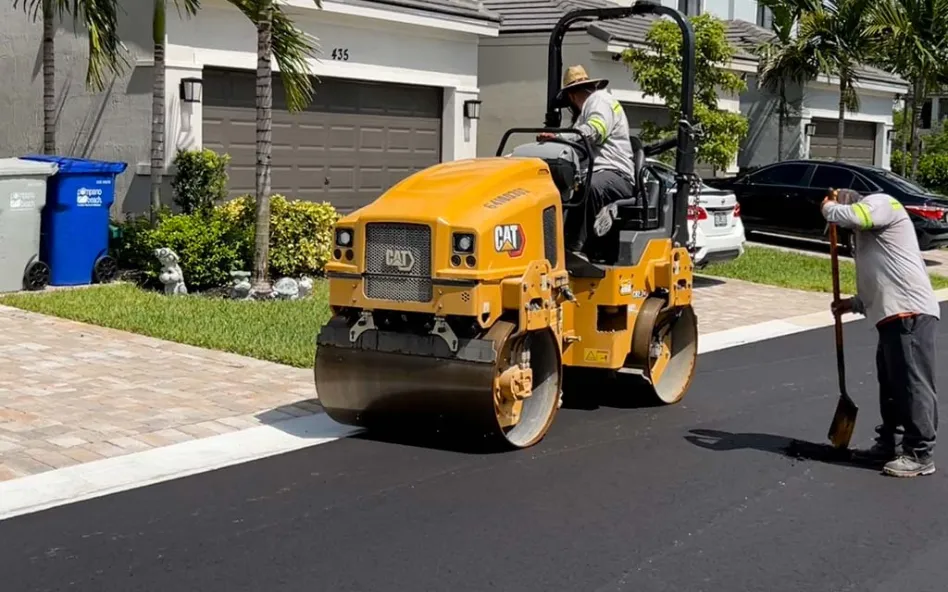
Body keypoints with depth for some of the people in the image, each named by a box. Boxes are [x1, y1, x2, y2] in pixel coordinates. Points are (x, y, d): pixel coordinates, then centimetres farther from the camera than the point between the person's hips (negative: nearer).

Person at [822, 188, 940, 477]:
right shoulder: (867, 235, 27)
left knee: (914, 384, -6)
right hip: (894, 315, 11)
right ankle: (887, 445, 27)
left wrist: (828, 207, 2)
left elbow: (846, 216, -20)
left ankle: (920, 454, -1)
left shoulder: (881, 202, 0)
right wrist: (855, 303, 15)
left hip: (910, 313, -11)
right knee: (890, 384, 17)